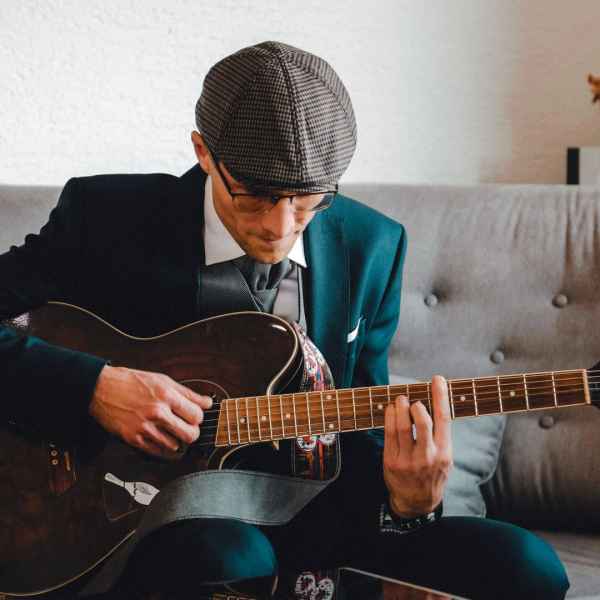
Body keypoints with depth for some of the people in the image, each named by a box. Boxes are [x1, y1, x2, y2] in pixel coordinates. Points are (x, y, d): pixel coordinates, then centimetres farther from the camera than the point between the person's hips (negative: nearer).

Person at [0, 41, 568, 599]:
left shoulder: (371, 248, 3)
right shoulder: (106, 216, -8)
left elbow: (357, 435, 6)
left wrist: (404, 499, -16)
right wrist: (93, 387, -24)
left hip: (308, 514, 4)